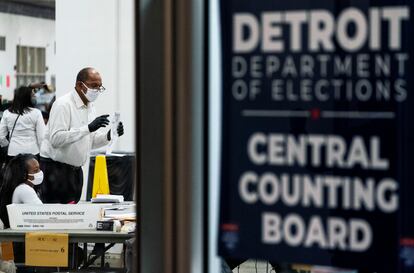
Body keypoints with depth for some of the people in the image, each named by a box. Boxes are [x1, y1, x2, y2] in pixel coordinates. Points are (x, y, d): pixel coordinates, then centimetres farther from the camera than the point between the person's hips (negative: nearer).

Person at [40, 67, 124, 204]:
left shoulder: (90, 107, 11)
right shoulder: (63, 104, -15)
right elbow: (56, 139, -27)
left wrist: (108, 136, -5)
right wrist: (88, 128, -32)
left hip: (75, 169, 8)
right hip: (55, 168, -8)